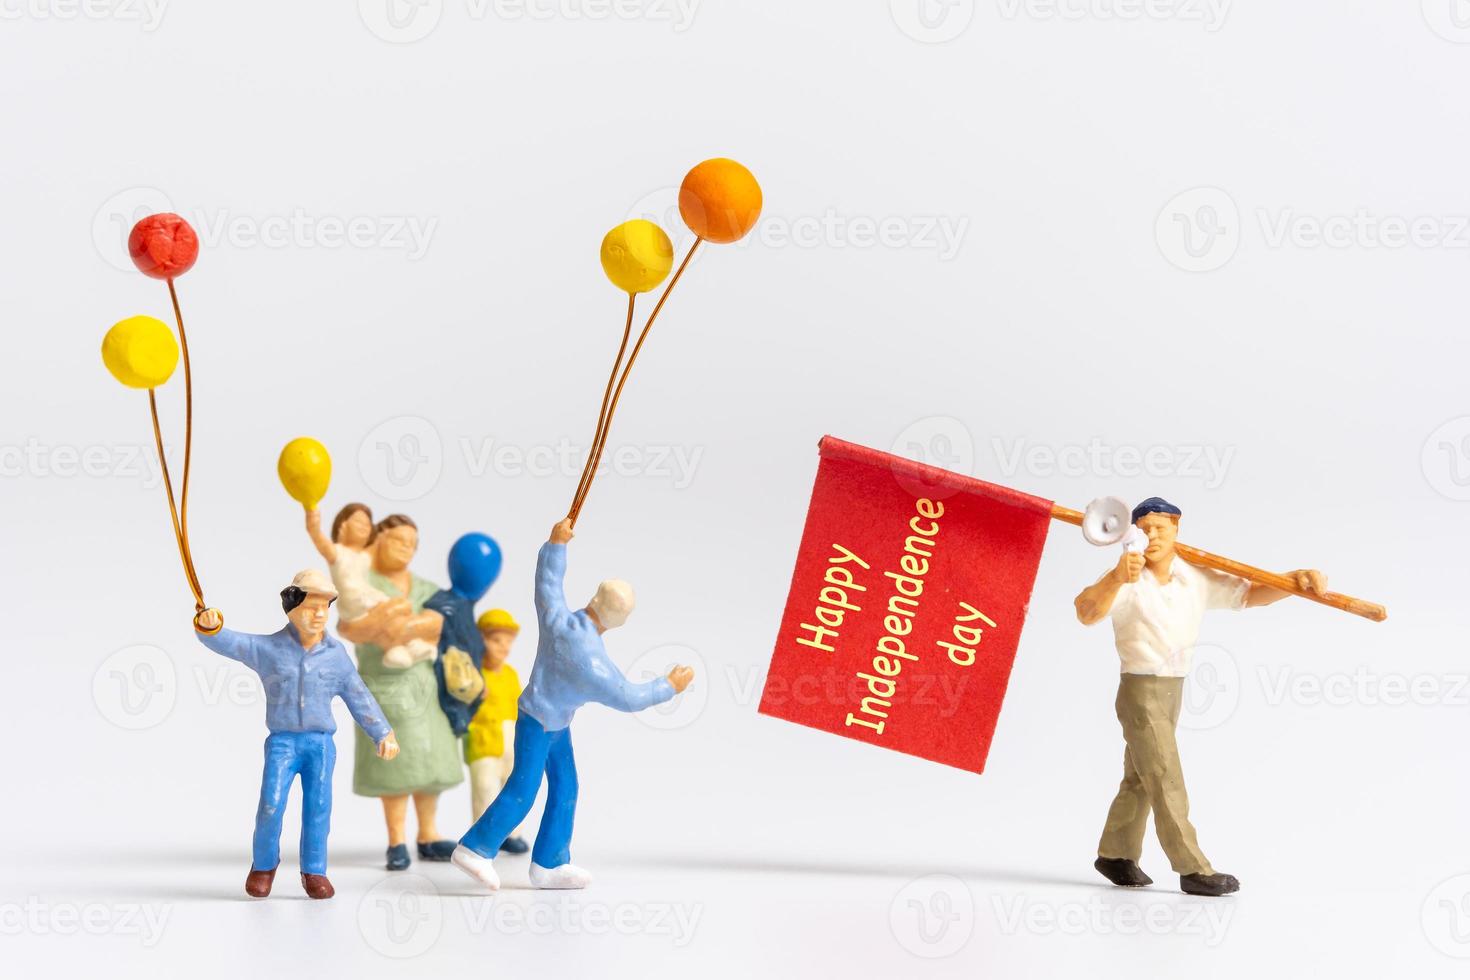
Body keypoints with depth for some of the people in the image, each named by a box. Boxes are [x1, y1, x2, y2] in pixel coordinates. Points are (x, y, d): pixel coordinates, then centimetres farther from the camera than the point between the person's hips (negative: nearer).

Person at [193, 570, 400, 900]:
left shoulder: (336, 653, 4)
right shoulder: (268, 648, 0)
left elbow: (358, 696, 10)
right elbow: (225, 642, -11)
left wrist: (382, 734, 6)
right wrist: (208, 625, -34)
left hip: (321, 743, 1)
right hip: (282, 741, -1)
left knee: (317, 807, -4)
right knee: (271, 805, -11)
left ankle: (314, 872, 10)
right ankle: (264, 864, 12)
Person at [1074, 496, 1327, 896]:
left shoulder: (1198, 579, 1)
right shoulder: (1126, 581, -17)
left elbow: (1252, 593, 2)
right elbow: (1087, 613, -33)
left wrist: (1296, 579, -17)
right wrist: (1117, 579, -53)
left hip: (1173, 693, 7)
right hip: (1140, 693, -7)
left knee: (1140, 780, 16)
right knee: (1166, 781, -8)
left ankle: (1115, 854, 29)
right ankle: (1193, 870, -5)